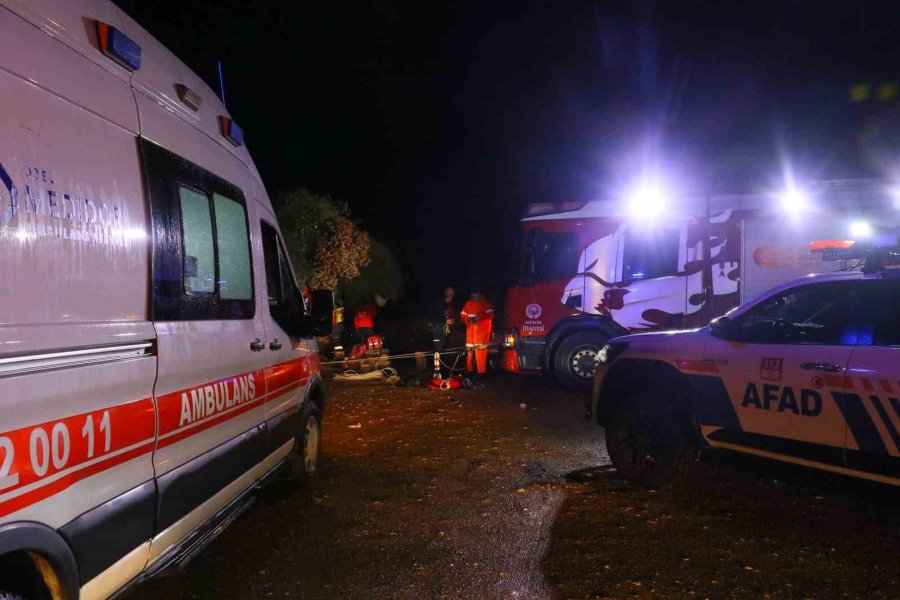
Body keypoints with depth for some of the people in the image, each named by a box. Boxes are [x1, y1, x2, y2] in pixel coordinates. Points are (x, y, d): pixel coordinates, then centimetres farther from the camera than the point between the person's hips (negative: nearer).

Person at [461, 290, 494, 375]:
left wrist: (480, 317, -19)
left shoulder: (485, 302, 1)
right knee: (469, 350, 4)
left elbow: (491, 314, -7)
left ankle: (481, 371, -8)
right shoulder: (468, 303, 14)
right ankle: (469, 370, 13)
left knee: (480, 350, -10)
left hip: (482, 329, -4)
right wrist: (467, 319, -8)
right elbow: (463, 315, 13)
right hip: (471, 329, 5)